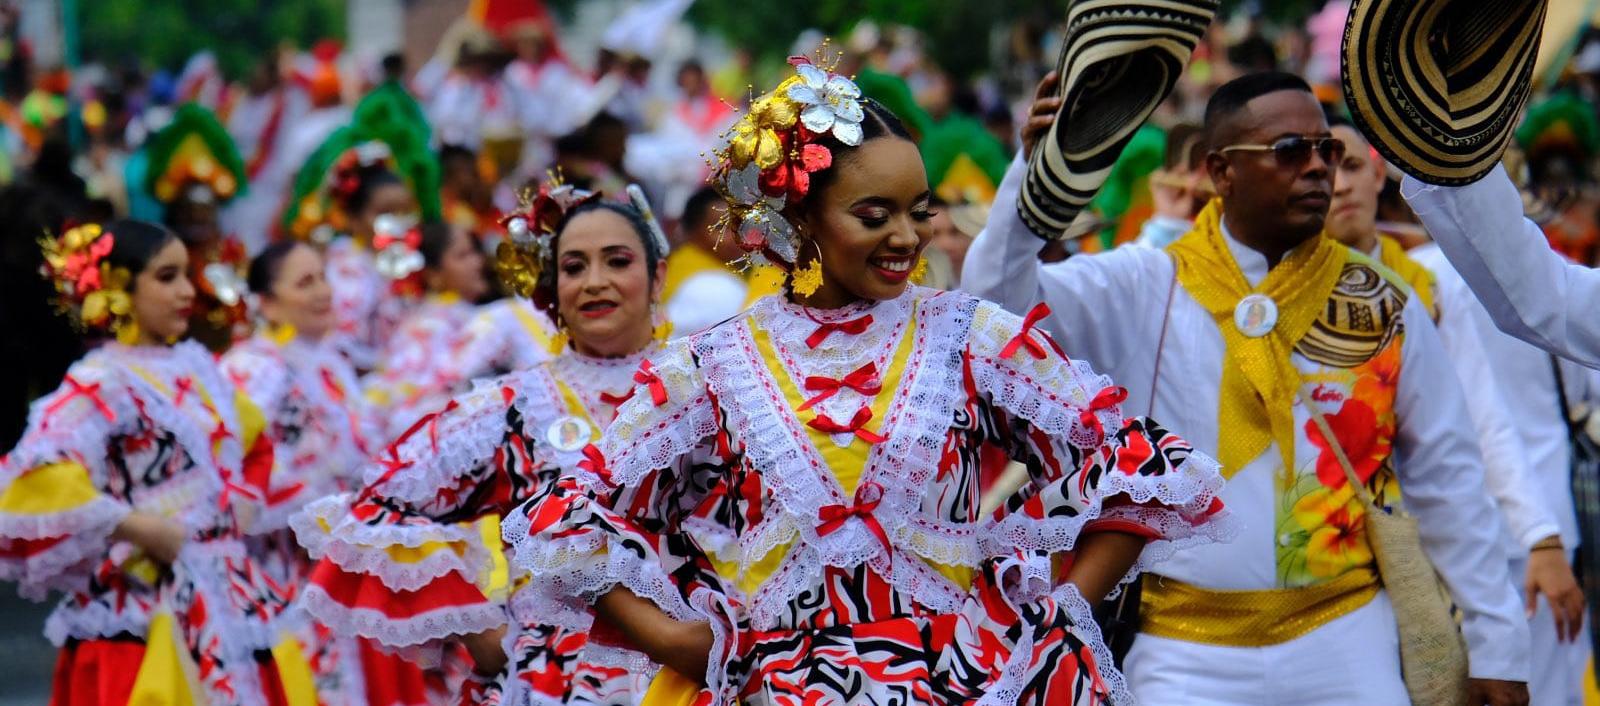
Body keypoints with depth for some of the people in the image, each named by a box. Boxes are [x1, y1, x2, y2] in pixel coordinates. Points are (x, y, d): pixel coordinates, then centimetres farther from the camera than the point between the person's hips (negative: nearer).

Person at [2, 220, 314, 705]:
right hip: (149, 610, -7)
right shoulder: (100, 384, -12)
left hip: (229, 600, 7)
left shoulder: (196, 366, 11)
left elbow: (254, 444, 29)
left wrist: (238, 512, 12)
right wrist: (139, 528, -20)